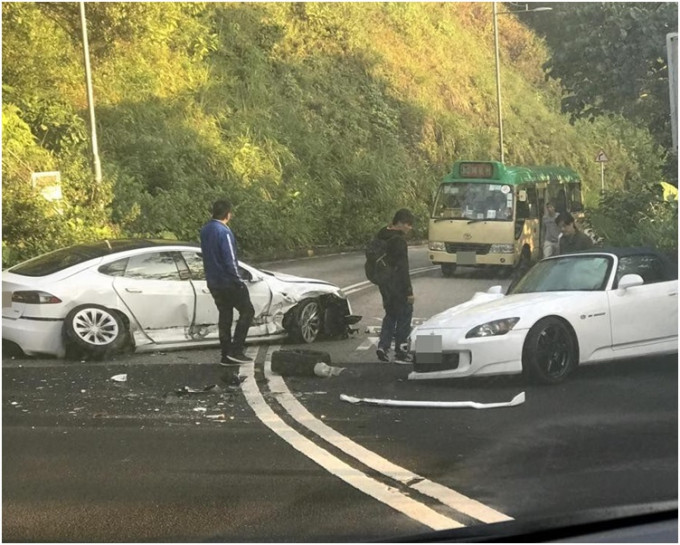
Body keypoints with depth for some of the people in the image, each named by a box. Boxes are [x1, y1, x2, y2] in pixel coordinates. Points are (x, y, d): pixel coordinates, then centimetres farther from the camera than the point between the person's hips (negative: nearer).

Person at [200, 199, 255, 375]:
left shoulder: (205, 230, 9)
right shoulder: (224, 232, -19)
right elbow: (230, 260, -20)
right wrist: (239, 281, -15)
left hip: (213, 282, 8)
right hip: (228, 282, -8)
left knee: (225, 316, 13)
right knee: (247, 311, 2)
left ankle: (226, 356, 13)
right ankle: (235, 351, -4)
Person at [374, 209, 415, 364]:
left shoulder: (382, 236, 8)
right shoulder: (398, 240, -19)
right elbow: (403, 268, -19)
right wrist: (409, 291, -16)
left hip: (383, 282, 8)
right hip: (396, 284, -8)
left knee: (391, 313, 20)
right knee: (404, 315, 4)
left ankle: (383, 346, 8)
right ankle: (400, 353, 8)